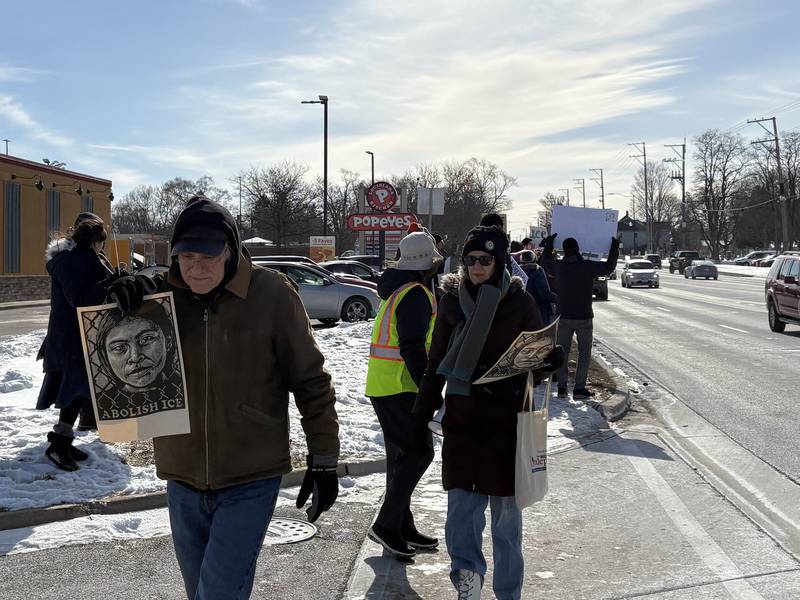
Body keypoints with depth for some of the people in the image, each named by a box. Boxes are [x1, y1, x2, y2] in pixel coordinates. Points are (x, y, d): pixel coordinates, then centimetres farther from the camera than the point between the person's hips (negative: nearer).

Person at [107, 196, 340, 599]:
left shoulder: (271, 295, -12)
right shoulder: (162, 294, -3)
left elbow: (310, 381, -6)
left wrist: (323, 459, -4)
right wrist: (122, 302, -22)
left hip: (251, 481, -4)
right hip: (183, 480, 4)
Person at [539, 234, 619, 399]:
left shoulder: (558, 267, -4)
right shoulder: (588, 266, -12)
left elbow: (545, 261, 18)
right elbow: (609, 267, 1)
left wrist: (548, 244, 30)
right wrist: (615, 248, 14)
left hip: (564, 317, 3)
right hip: (584, 317, -3)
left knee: (562, 352, 12)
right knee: (584, 354, 6)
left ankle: (561, 387, 12)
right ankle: (579, 388, 3)